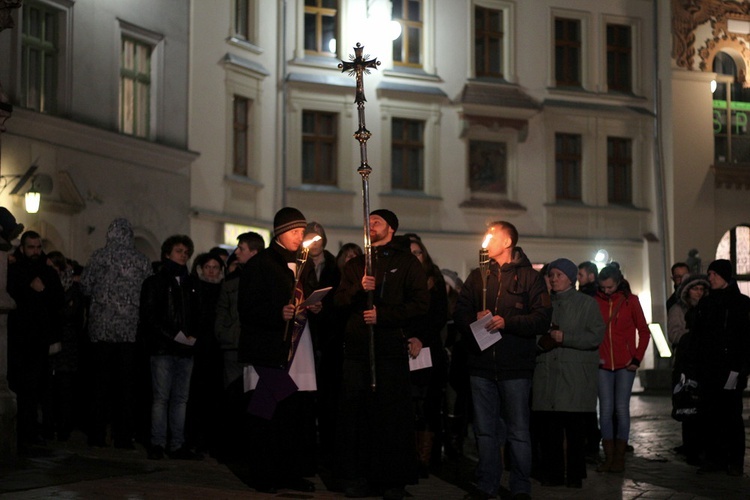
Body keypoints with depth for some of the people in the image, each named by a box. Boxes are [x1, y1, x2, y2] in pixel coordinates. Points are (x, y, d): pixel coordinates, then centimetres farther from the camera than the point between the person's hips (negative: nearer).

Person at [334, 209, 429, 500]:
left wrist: (382, 315, -12)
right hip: (357, 348, 4)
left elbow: (420, 303, -4)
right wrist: (359, 288, -9)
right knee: (355, 413, 1)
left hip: (391, 348, -4)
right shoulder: (355, 265, 19)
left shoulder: (407, 263, 6)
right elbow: (340, 302, 11)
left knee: (392, 413, -2)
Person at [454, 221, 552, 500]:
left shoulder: (529, 277, 2)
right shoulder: (478, 276, 16)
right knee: (485, 429, 9)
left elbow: (542, 319, -7)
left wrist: (507, 322, -17)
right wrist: (474, 319, -9)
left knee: (518, 431, 2)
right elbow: (460, 313, 13)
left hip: (515, 367, -4)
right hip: (482, 364, 4)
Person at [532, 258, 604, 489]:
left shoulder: (587, 303, 6)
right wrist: (541, 340, -3)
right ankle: (552, 474, 8)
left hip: (575, 377, -3)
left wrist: (564, 338, -11)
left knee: (575, 429, -2)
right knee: (549, 428, 0)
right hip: (546, 373, 3)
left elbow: (596, 336, -4)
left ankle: (575, 475, 6)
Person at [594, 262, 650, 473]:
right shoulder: (596, 301, 3)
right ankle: (608, 457, 8)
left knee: (621, 409, -1)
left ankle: (619, 457, 7)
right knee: (606, 410, 1)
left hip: (625, 364, -1)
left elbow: (644, 331, 5)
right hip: (603, 364, 1)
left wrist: (637, 358, -2)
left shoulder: (630, 300, 1)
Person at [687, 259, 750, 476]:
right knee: (709, 416, 4)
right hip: (707, 370, 5)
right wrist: (695, 367, 6)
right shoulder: (705, 303, 14)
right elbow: (696, 337, 13)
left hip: (729, 369, -5)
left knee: (731, 416, -1)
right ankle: (714, 458, 12)